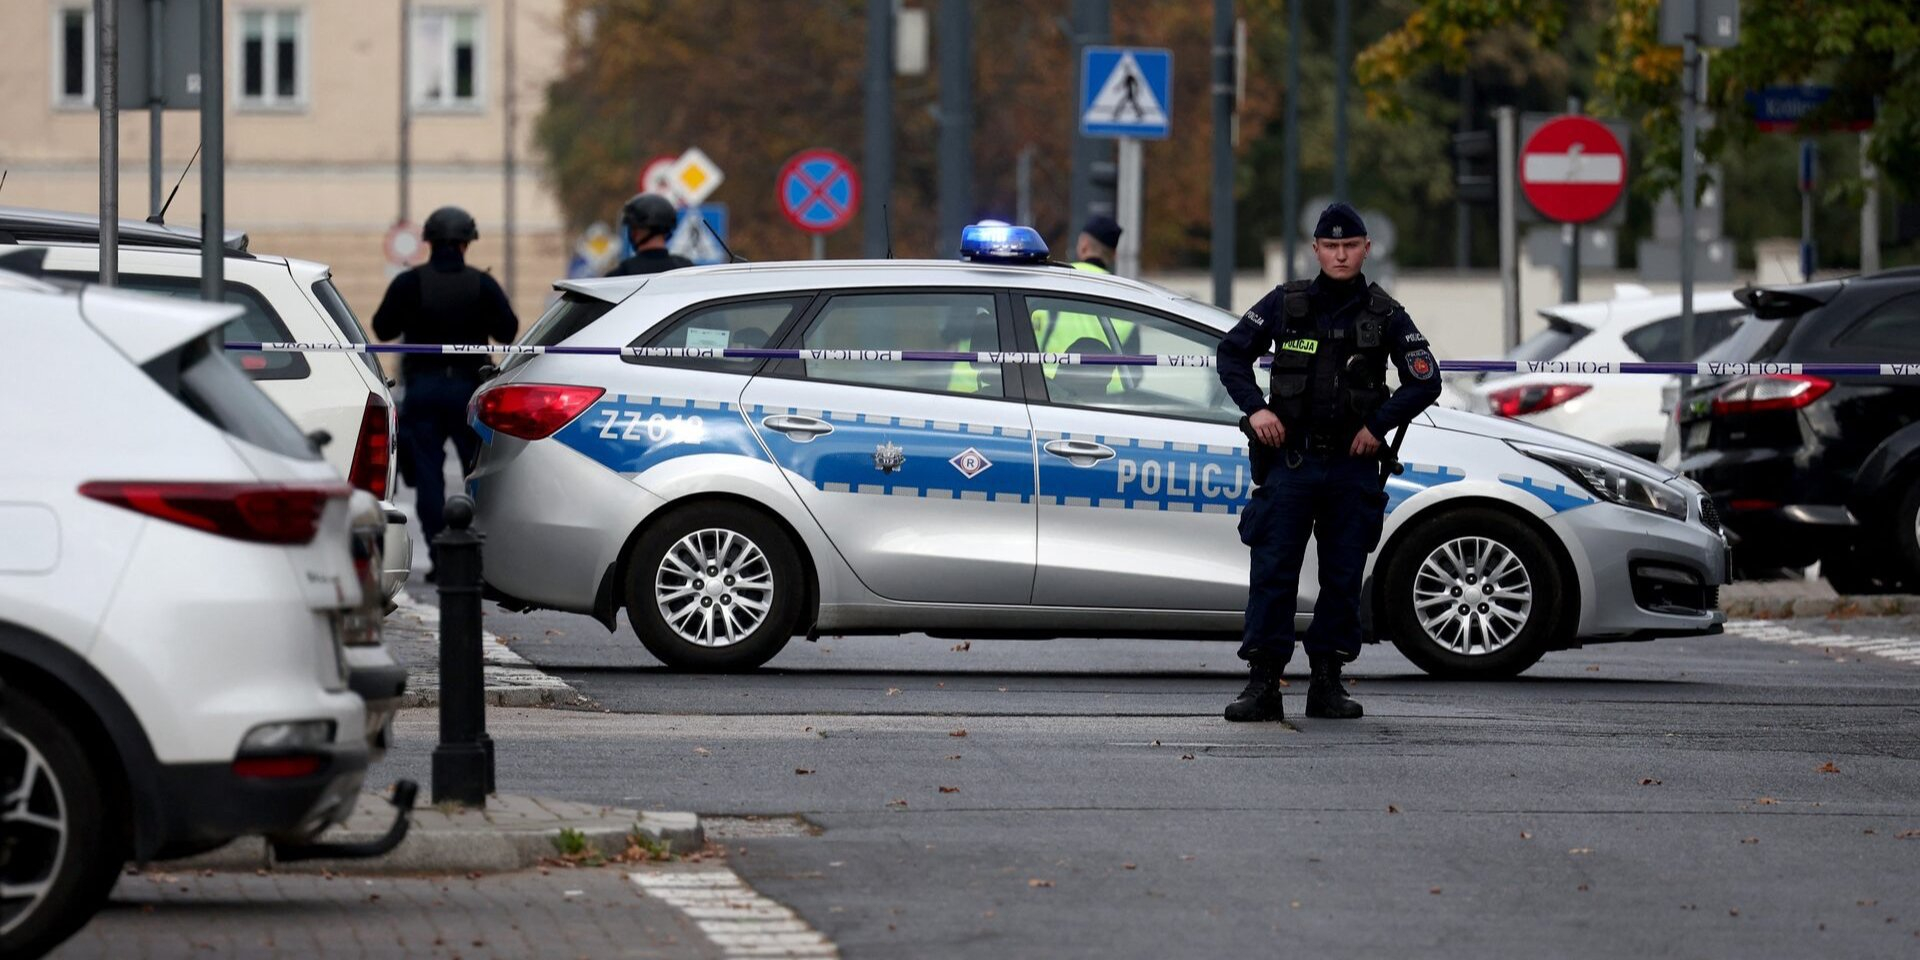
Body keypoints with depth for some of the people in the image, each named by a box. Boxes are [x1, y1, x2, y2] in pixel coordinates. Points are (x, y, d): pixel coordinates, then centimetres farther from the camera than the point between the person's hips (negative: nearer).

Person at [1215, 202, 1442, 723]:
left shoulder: (1385, 315, 2)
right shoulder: (1286, 303, 2)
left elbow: (1425, 381, 4)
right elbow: (1233, 353, 9)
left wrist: (1378, 426, -6)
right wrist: (1254, 409, -4)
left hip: (1353, 465, 1)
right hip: (1290, 460, -1)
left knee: (1343, 577, 4)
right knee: (1272, 572, -6)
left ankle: (1327, 683, 12)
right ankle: (1263, 683, -4)